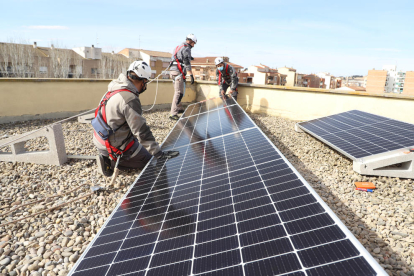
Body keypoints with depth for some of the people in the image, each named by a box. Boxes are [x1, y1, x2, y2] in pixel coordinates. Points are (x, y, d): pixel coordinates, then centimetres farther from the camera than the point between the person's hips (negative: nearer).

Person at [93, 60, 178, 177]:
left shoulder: (116, 88, 0)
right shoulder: (130, 100, -27)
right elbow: (141, 131, -26)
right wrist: (158, 153, -22)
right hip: (115, 147, -9)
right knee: (148, 162, 4)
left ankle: (107, 158, 13)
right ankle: (111, 163, -1)